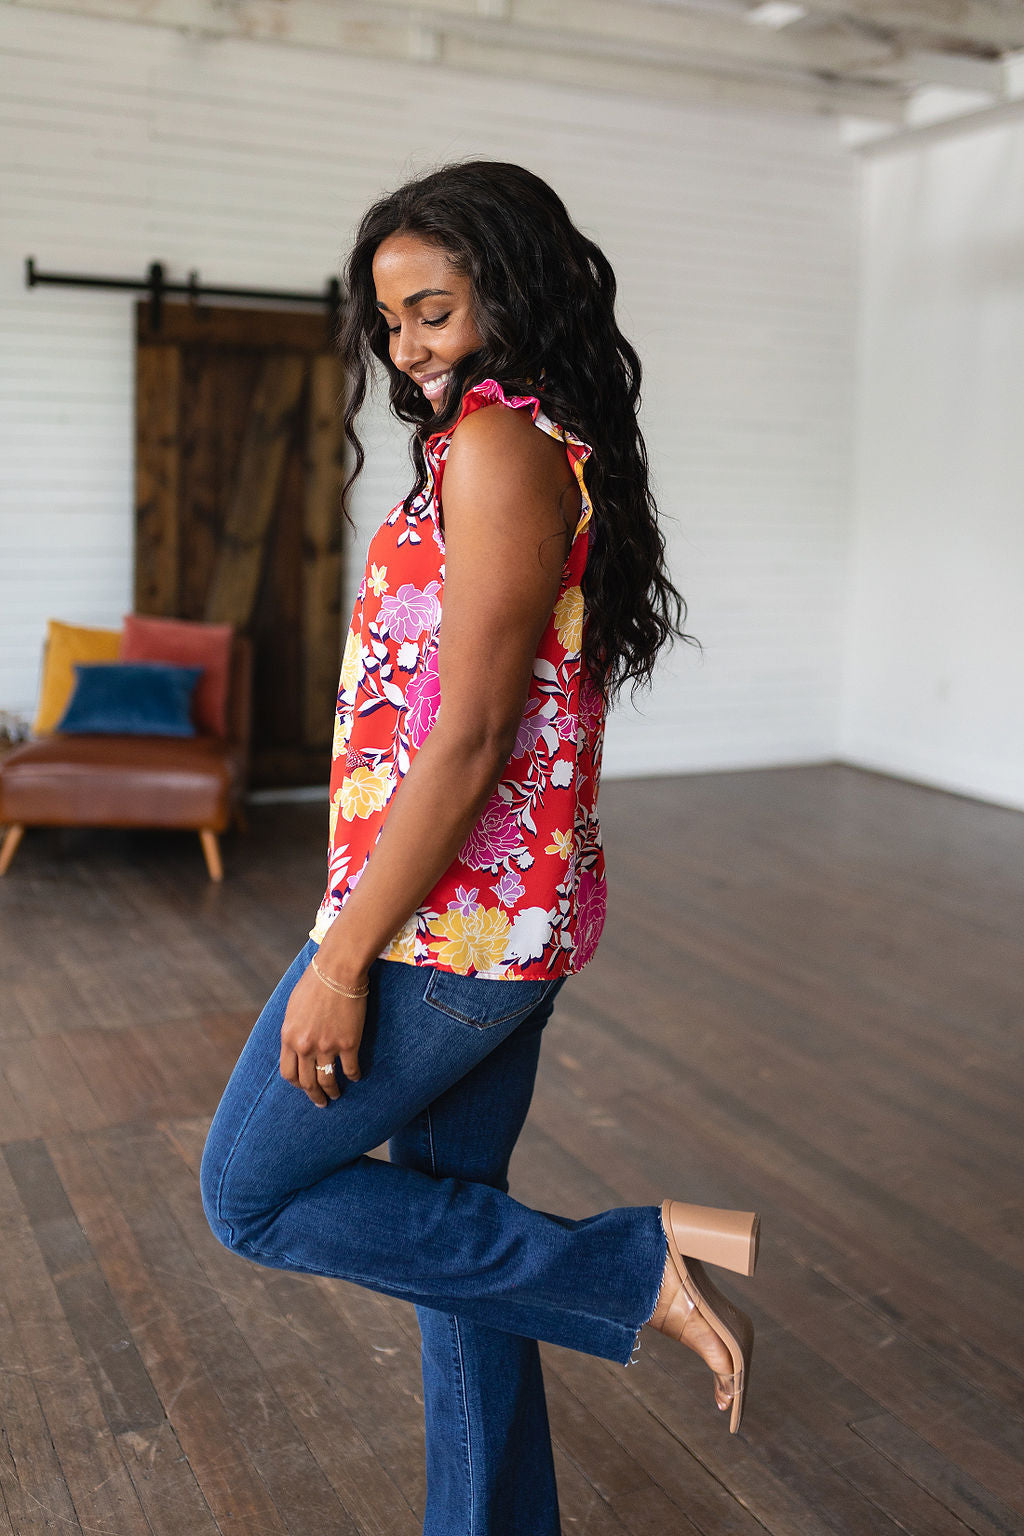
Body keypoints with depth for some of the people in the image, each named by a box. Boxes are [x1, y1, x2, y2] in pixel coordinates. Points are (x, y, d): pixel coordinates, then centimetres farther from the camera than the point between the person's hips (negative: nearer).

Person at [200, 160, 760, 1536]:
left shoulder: (498, 444, -16)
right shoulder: (561, 446, 14)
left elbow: (467, 736, -22)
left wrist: (343, 959, -18)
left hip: (447, 917, -10)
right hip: (520, 913, 10)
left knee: (253, 1192, 7)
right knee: (446, 1224, 19)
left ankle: (634, 1263, 2)